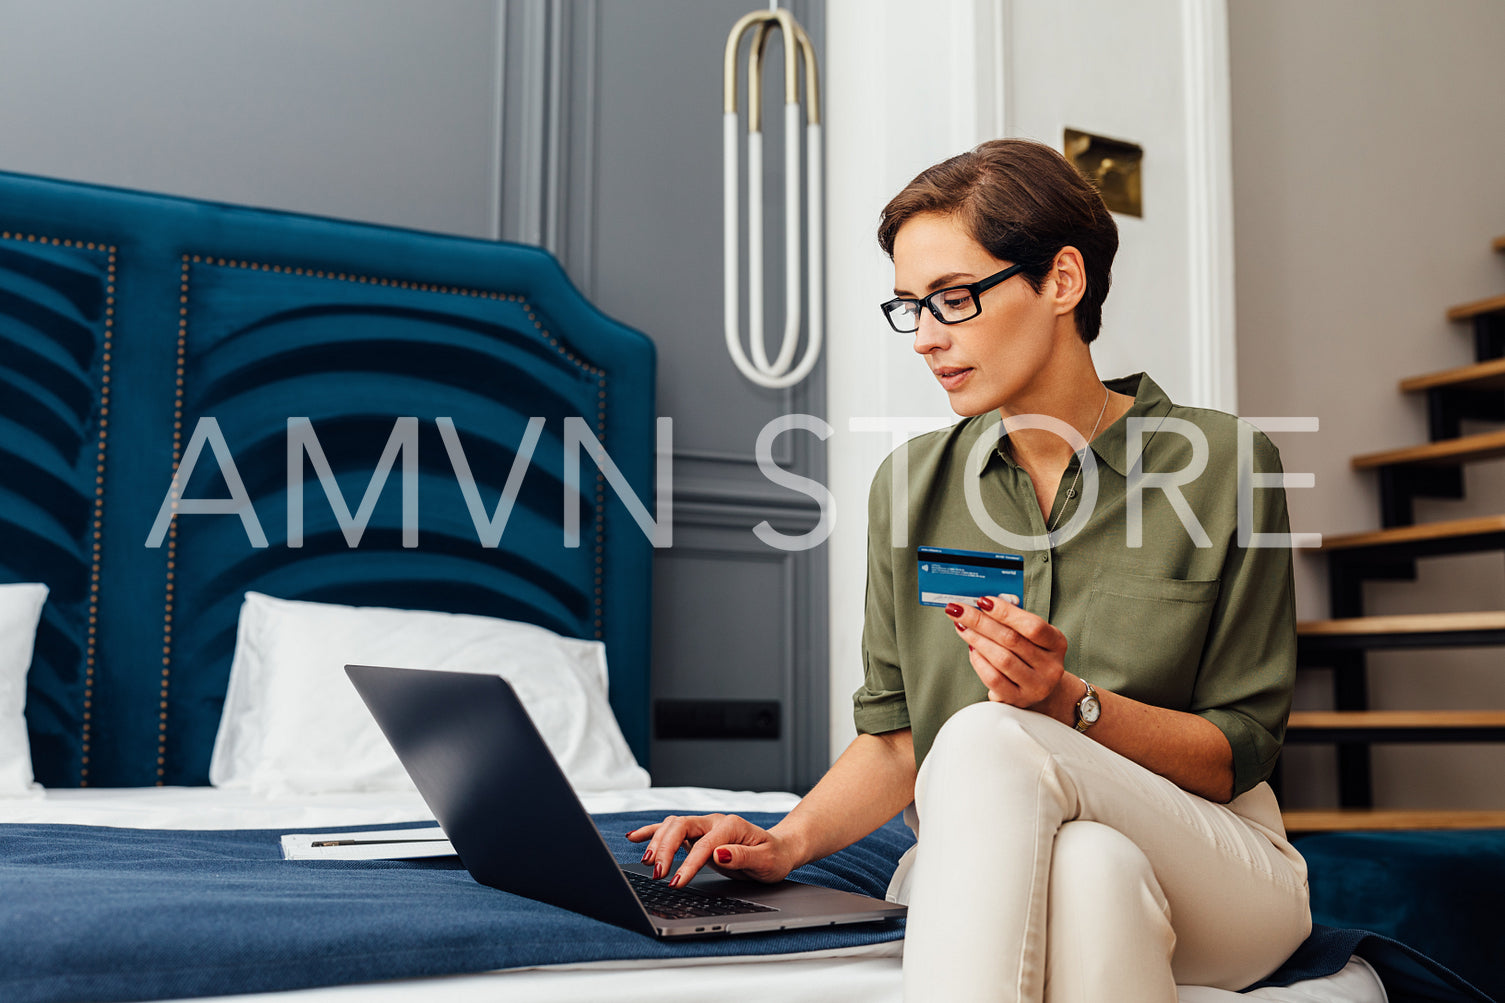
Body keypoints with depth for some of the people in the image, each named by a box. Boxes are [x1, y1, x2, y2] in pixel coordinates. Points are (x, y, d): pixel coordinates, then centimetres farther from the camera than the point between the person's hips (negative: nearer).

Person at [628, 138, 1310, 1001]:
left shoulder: (1224, 464, -5)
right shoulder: (912, 485, 6)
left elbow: (1238, 752, -3)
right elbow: (896, 738, 9)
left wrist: (1070, 702, -20)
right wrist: (789, 841, -9)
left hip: (1216, 874, -1)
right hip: (983, 878, 1)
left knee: (988, 737, -33)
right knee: (1090, 865, -37)